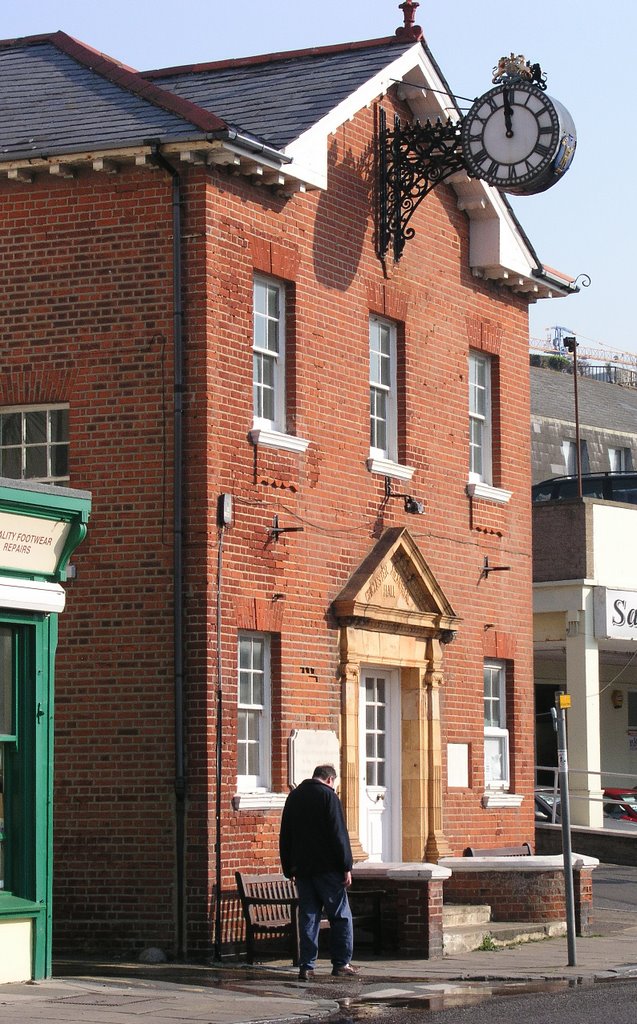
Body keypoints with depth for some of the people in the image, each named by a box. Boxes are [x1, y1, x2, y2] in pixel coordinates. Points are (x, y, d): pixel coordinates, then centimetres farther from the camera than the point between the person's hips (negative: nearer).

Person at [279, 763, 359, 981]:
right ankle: (341, 963, 2)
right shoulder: (328, 796, -7)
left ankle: (306, 966, 2)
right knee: (340, 915, 3)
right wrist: (346, 867, -9)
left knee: (308, 917, 7)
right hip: (327, 868, -6)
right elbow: (339, 835, -12)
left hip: (301, 868, 6)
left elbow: (285, 837, 16)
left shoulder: (294, 796, 13)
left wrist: (289, 869, 19)